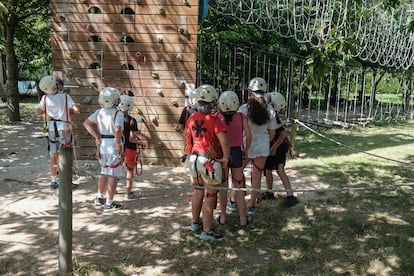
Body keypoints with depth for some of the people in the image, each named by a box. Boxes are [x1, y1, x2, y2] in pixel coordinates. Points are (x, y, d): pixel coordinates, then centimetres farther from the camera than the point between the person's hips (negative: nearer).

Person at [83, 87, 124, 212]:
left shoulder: (99, 112, 3)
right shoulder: (118, 114, -17)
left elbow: (86, 123, 8)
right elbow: (117, 130, -32)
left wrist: (97, 137, 6)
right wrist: (118, 143, -17)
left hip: (102, 145, 7)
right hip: (114, 145, -6)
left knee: (104, 172, 24)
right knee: (113, 175, 3)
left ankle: (99, 197, 32)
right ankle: (109, 204, 8)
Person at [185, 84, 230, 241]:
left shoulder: (192, 119, 2)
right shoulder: (214, 120, -18)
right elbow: (224, 141, -26)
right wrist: (226, 158, -11)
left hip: (194, 159, 7)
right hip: (209, 161, -7)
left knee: (197, 191, 22)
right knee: (210, 196, 3)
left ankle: (195, 222, 36)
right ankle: (206, 231, 9)